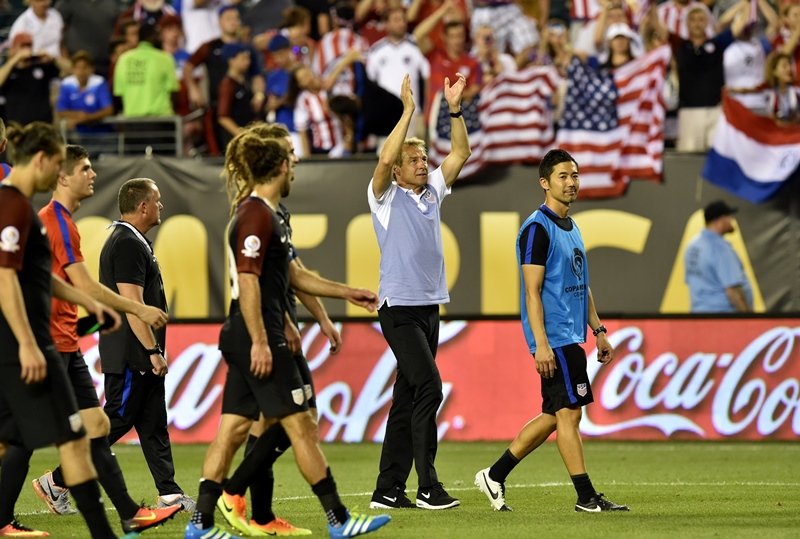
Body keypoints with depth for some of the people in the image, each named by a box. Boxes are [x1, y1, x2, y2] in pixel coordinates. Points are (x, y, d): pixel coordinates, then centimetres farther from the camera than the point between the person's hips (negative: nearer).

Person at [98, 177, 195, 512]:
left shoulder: (129, 242, 16)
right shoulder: (128, 245, -17)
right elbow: (132, 303, -22)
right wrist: (153, 351, -21)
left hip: (138, 357, 11)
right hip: (130, 355, -11)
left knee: (153, 424, 9)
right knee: (116, 421, -7)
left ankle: (169, 495, 9)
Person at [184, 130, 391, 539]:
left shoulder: (260, 213, 18)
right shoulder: (256, 215, -13)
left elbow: (290, 276, 28)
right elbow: (247, 281, -20)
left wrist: (346, 292, 32)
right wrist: (260, 341, -23)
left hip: (244, 338, 10)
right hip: (257, 338, -10)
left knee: (233, 428, 8)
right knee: (300, 426, -5)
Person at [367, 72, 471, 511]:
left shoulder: (432, 192, 15)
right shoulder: (385, 196, -2)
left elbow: (460, 153, 12)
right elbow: (385, 159, -20)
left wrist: (454, 110, 0)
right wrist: (408, 111, -19)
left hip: (430, 307, 7)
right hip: (399, 308, -7)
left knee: (407, 398, 7)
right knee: (428, 387, -17)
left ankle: (388, 489, 10)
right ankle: (427, 486, -17)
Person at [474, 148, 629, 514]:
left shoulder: (571, 227, 17)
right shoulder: (537, 228, -11)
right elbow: (532, 292, -16)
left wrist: (598, 331, 20)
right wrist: (541, 344, -21)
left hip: (572, 336, 10)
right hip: (554, 338, -10)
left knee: (554, 415, 10)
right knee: (569, 411, -6)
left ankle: (495, 476, 17)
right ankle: (586, 497, -3)